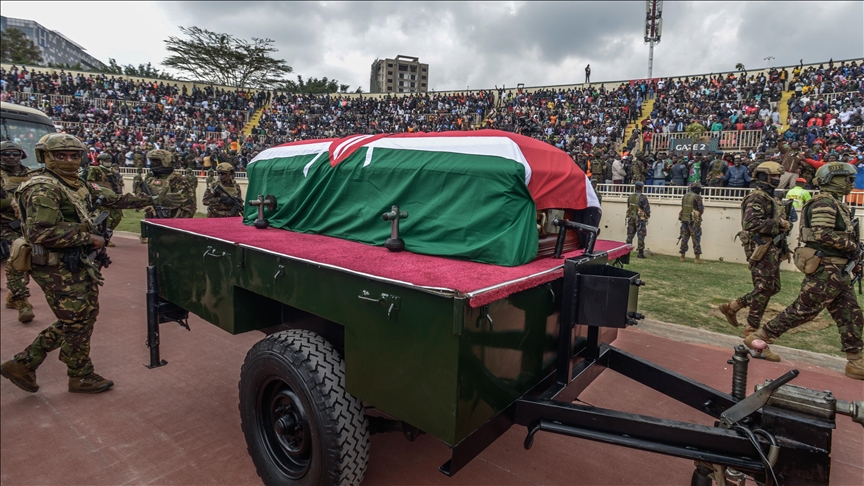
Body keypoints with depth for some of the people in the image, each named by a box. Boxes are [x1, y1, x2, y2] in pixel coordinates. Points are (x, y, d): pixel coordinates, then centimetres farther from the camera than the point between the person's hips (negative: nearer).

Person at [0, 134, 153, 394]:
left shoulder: (77, 185, 9)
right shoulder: (43, 188, -17)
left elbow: (110, 199, 22)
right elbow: (40, 233, -26)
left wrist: (146, 199, 25)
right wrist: (88, 238, -21)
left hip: (76, 264, 9)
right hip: (57, 268, -9)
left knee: (82, 317, 18)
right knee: (78, 322, 4)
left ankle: (23, 363, 27)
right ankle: (81, 377, 23)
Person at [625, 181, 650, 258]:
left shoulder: (630, 197, 3)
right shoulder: (642, 197, -14)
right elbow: (647, 209, -10)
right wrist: (647, 215, 8)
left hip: (631, 218, 5)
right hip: (640, 219, -5)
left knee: (630, 235, 11)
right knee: (640, 236, -1)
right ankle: (640, 253, 0)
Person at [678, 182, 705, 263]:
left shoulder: (684, 196, 8)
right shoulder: (697, 197, -11)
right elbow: (701, 210, -12)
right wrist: (702, 208, 9)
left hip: (684, 219, 6)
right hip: (694, 221, -6)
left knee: (684, 238, 10)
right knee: (696, 239, -1)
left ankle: (682, 257, 13)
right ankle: (697, 258, -1)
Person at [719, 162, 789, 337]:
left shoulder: (771, 198, 20)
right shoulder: (756, 197, -12)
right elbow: (751, 223, -24)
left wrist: (784, 224, 11)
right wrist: (779, 223, -19)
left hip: (771, 248, 10)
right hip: (761, 248, -10)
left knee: (772, 287, 13)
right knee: (764, 288, -7)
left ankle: (731, 307, 19)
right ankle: (751, 328, 2)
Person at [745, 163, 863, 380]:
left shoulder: (835, 203, 19)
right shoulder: (824, 202, -12)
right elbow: (823, 234, -24)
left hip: (837, 270, 10)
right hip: (825, 268, -10)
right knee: (803, 310, -6)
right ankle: (758, 338, 2)